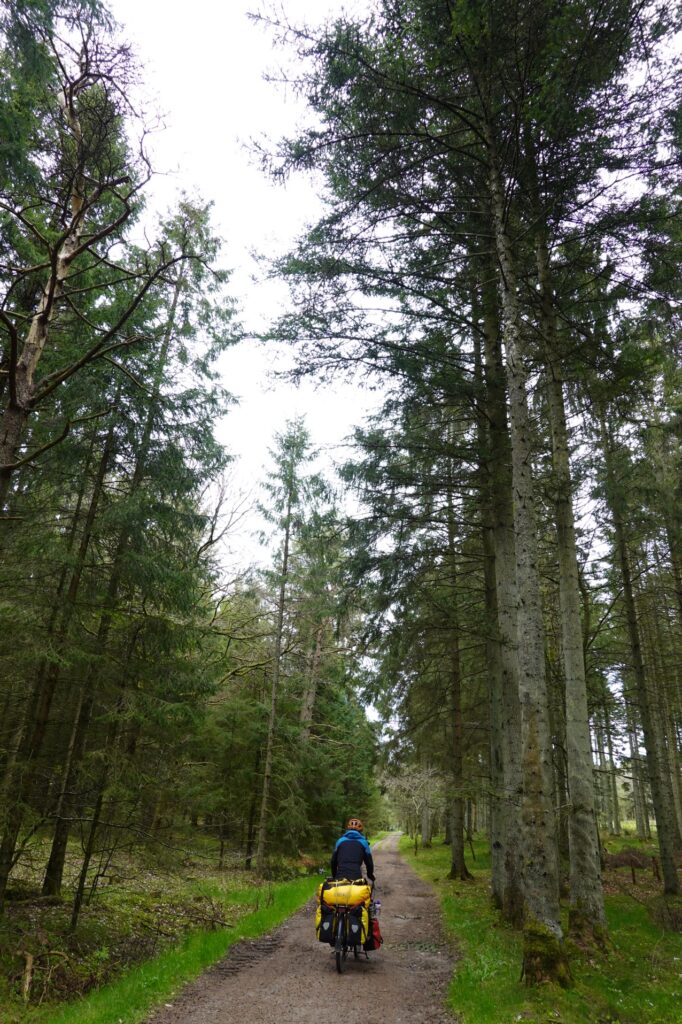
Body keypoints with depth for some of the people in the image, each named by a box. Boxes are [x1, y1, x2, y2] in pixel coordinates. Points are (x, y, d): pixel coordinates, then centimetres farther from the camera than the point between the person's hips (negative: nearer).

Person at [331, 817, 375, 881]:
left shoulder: (340, 841, 14)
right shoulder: (363, 842, 10)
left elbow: (333, 861, 19)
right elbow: (369, 862, 15)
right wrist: (370, 875, 34)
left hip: (340, 878, 2)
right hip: (356, 878, -1)